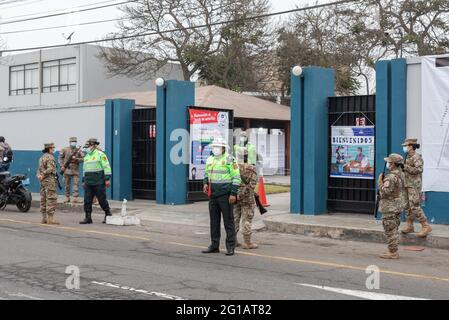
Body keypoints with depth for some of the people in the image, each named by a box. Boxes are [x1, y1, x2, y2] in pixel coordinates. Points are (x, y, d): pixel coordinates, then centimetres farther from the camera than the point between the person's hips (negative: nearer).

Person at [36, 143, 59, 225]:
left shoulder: (42, 157, 18)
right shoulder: (50, 157, -12)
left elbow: (39, 169, 18)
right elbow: (50, 169, -23)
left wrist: (40, 176, 6)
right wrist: (43, 175, -14)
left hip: (43, 181, 10)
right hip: (49, 180, -10)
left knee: (43, 199, 9)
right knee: (51, 199, -8)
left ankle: (44, 218, 12)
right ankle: (50, 218, -10)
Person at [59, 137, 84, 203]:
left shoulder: (79, 150, 5)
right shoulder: (65, 150, 5)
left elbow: (83, 159, 1)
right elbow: (60, 158, 6)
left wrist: (76, 159, -15)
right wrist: (62, 166, -4)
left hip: (75, 171, -1)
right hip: (67, 170, 1)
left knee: (75, 184, -7)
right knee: (66, 185, 7)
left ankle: (75, 198, -7)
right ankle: (67, 198, 16)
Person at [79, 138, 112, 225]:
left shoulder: (100, 154, -6)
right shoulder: (86, 156, 17)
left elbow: (106, 167, -10)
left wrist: (107, 179, -16)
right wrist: (83, 181, 22)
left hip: (99, 183, -7)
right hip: (88, 183, 7)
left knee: (102, 199, 1)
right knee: (87, 200, 1)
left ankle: (108, 215, 19)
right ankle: (88, 218, 5)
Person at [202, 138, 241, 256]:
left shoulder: (229, 159, -9)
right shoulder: (210, 159, 12)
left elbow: (236, 177, -10)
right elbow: (206, 173, 28)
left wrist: (233, 193, -15)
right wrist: (205, 183, 8)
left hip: (225, 196, -7)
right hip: (213, 195, 7)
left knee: (228, 221, -1)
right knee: (214, 221, 12)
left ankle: (231, 247, 5)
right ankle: (214, 245, 21)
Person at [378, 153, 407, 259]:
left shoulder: (391, 177, -22)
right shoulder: (401, 174, 10)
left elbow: (384, 192, -24)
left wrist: (380, 182, -12)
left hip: (390, 207, -10)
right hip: (398, 206, 10)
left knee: (390, 230, -4)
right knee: (394, 230, 16)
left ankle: (392, 252, 0)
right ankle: (394, 251, 22)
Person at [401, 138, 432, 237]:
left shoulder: (417, 157, -12)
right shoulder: (408, 157, 17)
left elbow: (419, 169, -25)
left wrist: (405, 167, -24)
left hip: (414, 186, -10)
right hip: (407, 185, 10)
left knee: (415, 207, -12)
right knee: (408, 206, 11)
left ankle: (426, 226, -7)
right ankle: (409, 226, 18)